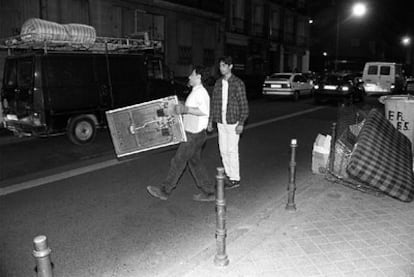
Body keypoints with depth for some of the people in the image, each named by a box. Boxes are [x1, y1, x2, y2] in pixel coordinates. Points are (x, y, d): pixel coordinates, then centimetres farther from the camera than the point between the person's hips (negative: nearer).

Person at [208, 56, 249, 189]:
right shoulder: (218, 83, 9)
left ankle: (235, 179, 10)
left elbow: (243, 104, -8)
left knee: (232, 151, -2)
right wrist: (210, 120, 11)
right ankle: (229, 175, 25)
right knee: (223, 150, 11)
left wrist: (241, 123, -13)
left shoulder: (238, 83, -8)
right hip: (221, 122, 6)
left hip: (233, 122, -6)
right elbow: (213, 102, 13)